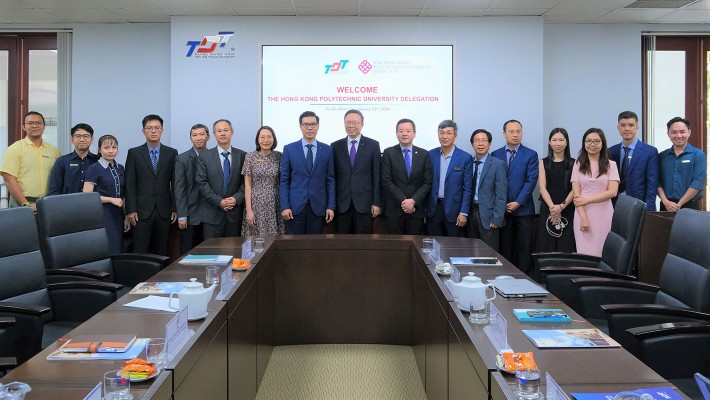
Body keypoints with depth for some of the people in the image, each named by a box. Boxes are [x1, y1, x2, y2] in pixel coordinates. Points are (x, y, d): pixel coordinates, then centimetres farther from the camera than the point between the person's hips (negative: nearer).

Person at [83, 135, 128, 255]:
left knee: (118, 252, 5)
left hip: (118, 216, 6)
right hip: (102, 215, -6)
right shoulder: (94, 168, -5)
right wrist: (111, 199, -14)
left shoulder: (120, 168, 13)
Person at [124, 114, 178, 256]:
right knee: (140, 251, -2)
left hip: (164, 211, 1)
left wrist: (175, 209, 2)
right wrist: (130, 210, -6)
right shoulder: (134, 153, 4)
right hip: (142, 211, -1)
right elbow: (129, 184, 1)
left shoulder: (172, 153, 7)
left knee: (161, 252, 5)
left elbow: (175, 183, 6)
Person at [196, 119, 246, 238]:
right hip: (212, 213, -1)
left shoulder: (242, 156, 7)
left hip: (235, 213, 1)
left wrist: (236, 198, -13)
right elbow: (202, 183, -2)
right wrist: (218, 201, -11)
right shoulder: (205, 156, 5)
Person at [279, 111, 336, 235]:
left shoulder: (327, 150, 6)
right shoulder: (289, 149, 3)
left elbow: (330, 180, 6)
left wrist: (331, 206, -1)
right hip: (295, 206, -1)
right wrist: (284, 206, -6)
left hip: (318, 207, 1)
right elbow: (284, 180, 2)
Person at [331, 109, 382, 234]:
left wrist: (377, 202, -3)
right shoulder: (335, 146, 7)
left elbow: (377, 176, 1)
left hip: (364, 202, -1)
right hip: (341, 203, 1)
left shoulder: (373, 145, 3)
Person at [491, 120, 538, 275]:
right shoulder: (495, 155, 9)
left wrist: (518, 203, -12)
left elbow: (531, 180, -4)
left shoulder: (531, 155, 4)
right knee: (505, 249, 5)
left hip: (523, 209, -1)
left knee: (524, 249, 0)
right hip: (501, 209, 2)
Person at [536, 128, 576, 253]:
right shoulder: (543, 163, 8)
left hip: (567, 211, 0)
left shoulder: (573, 163, 6)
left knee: (566, 248, -3)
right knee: (547, 248, -1)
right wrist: (552, 206, -15)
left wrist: (561, 206, -15)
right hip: (547, 210, 1)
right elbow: (542, 188, -1)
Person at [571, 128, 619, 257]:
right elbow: (576, 194, 0)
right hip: (582, 214, 1)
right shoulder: (578, 165, 6)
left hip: (603, 215, -1)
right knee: (584, 252, 1)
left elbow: (612, 192, -5)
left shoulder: (610, 164, 4)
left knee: (602, 252, 1)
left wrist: (587, 200, -10)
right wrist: (583, 217, -10)